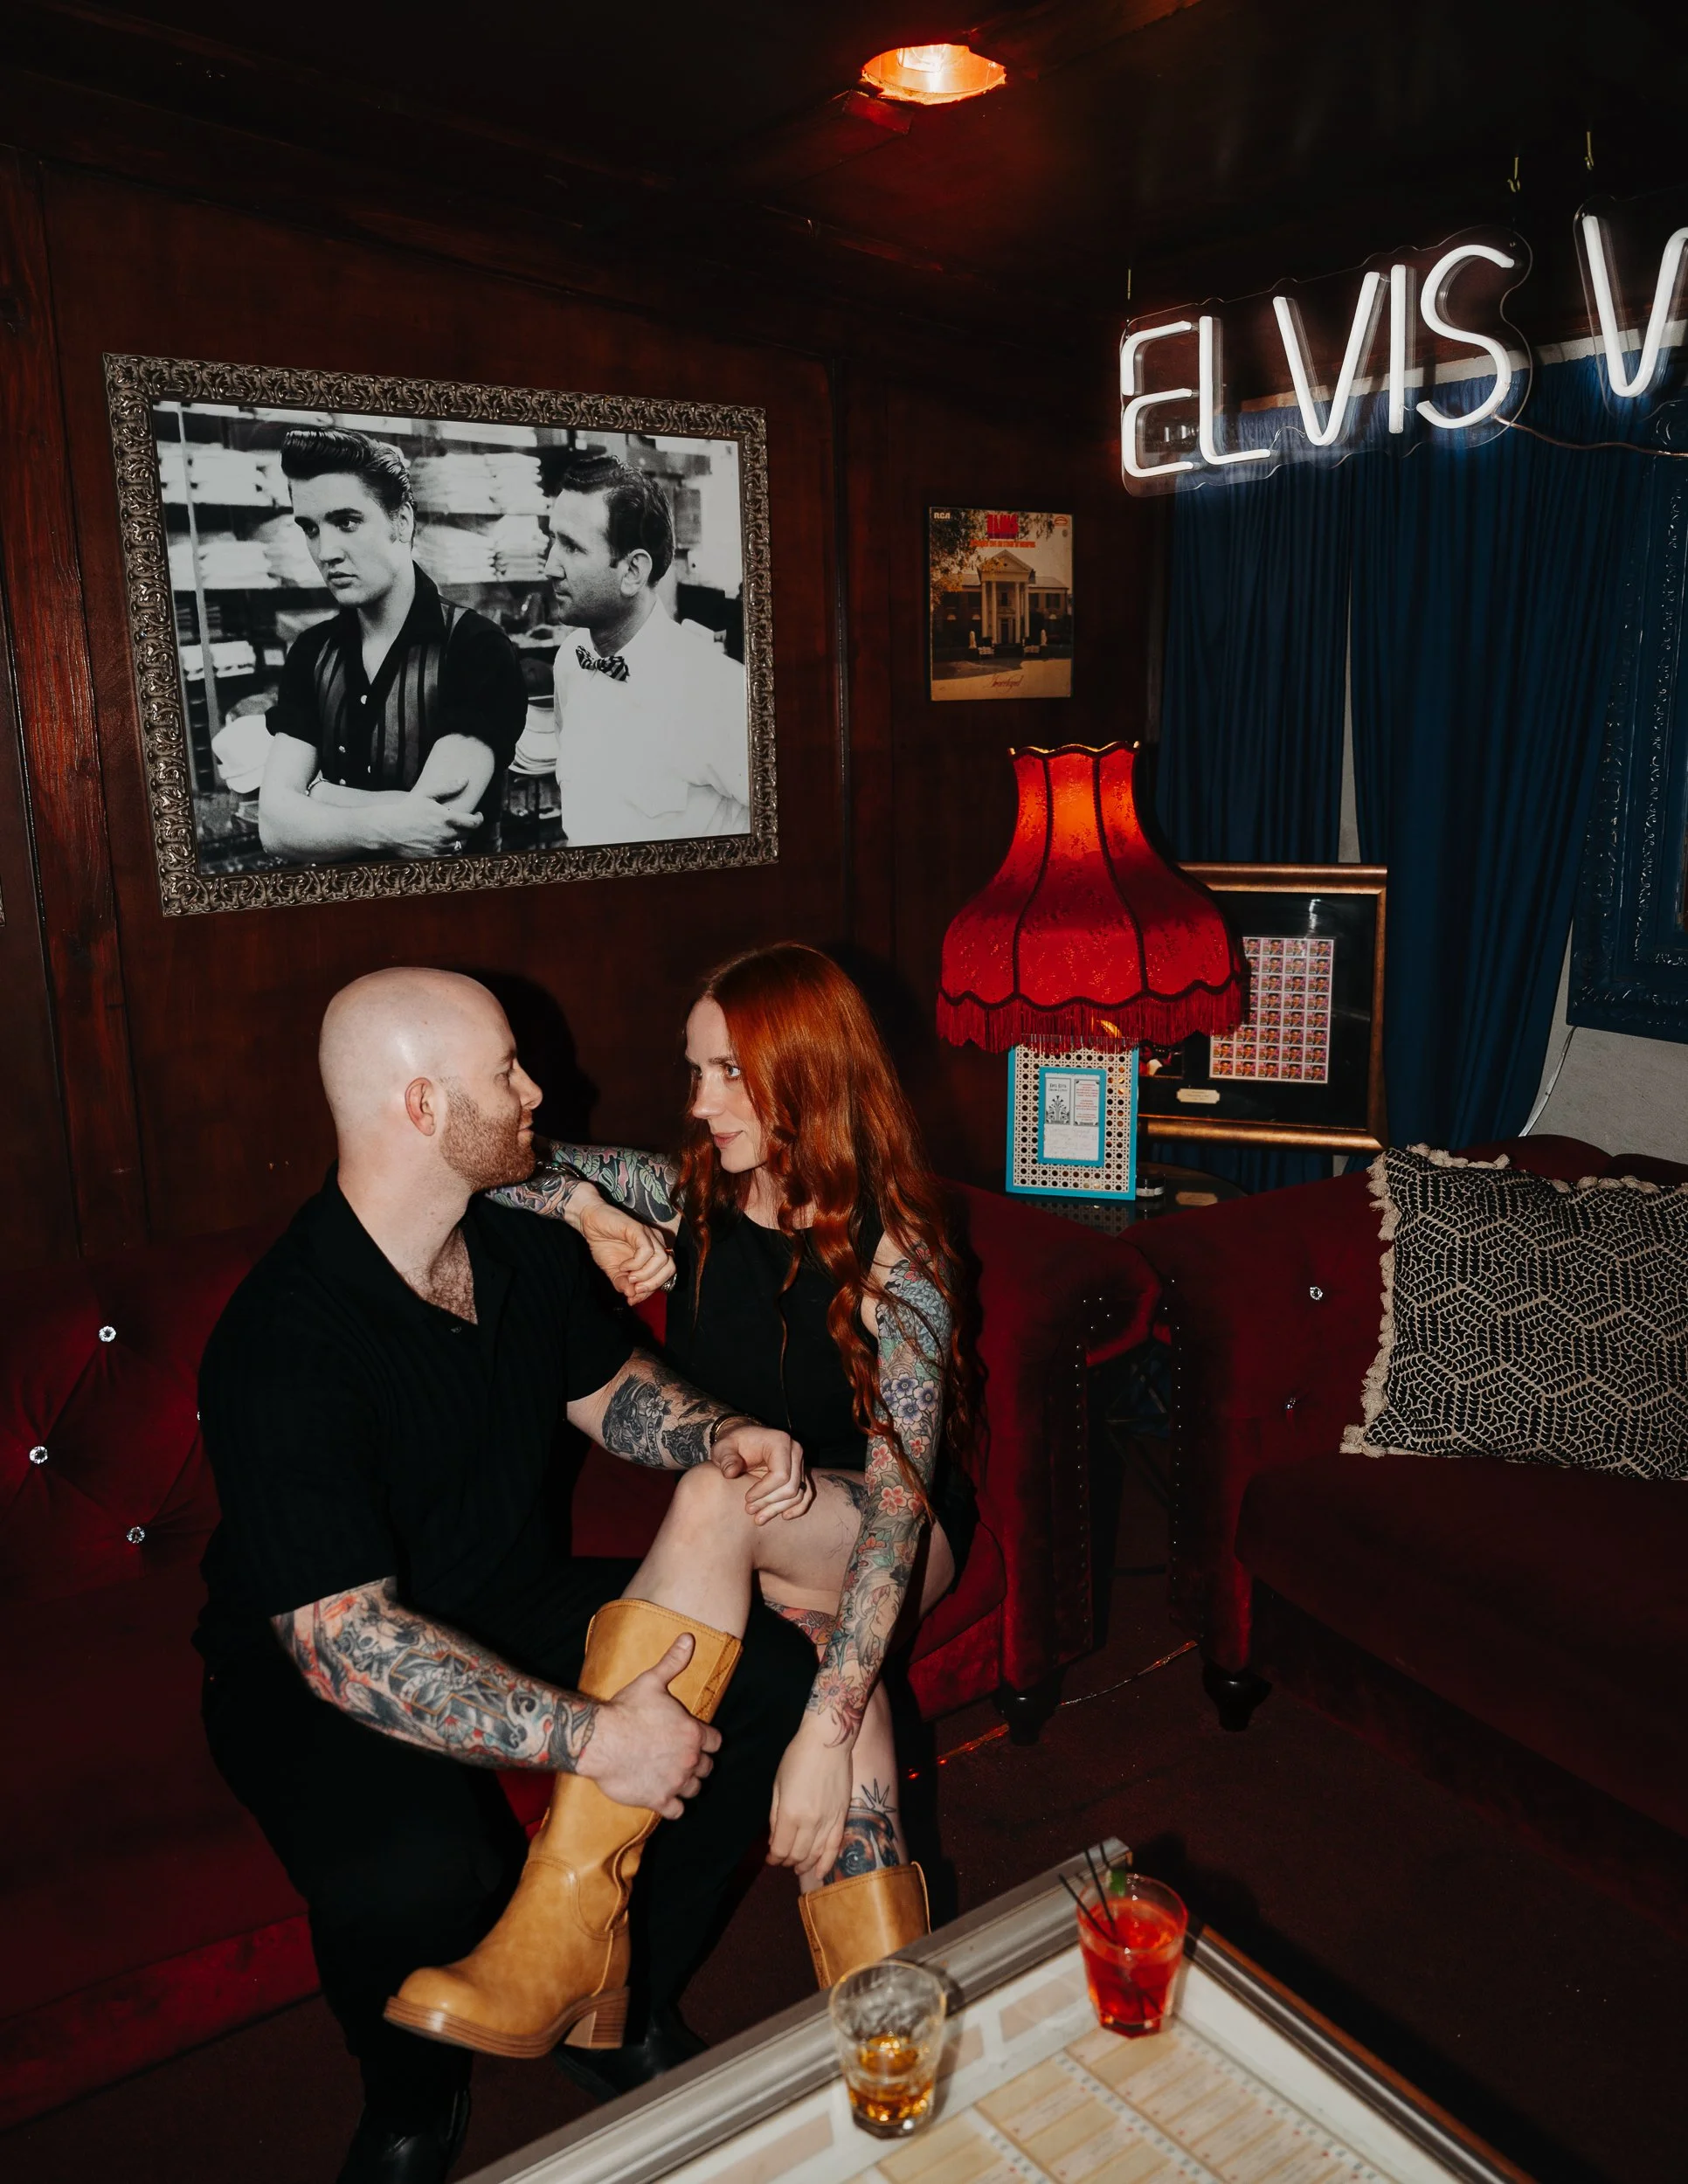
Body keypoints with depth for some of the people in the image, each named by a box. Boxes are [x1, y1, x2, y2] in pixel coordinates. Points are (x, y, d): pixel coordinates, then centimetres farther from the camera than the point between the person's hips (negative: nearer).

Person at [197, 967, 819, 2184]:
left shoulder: (524, 1245, -6)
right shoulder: (282, 1347, -29)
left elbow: (611, 1388, 12)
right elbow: (345, 1643, -32)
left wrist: (720, 1438, -10)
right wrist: (591, 1739, -33)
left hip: (520, 1605, 7)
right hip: (324, 1674, -6)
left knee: (773, 1676, -11)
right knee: (416, 1875, -36)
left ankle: (620, 2001, 11)